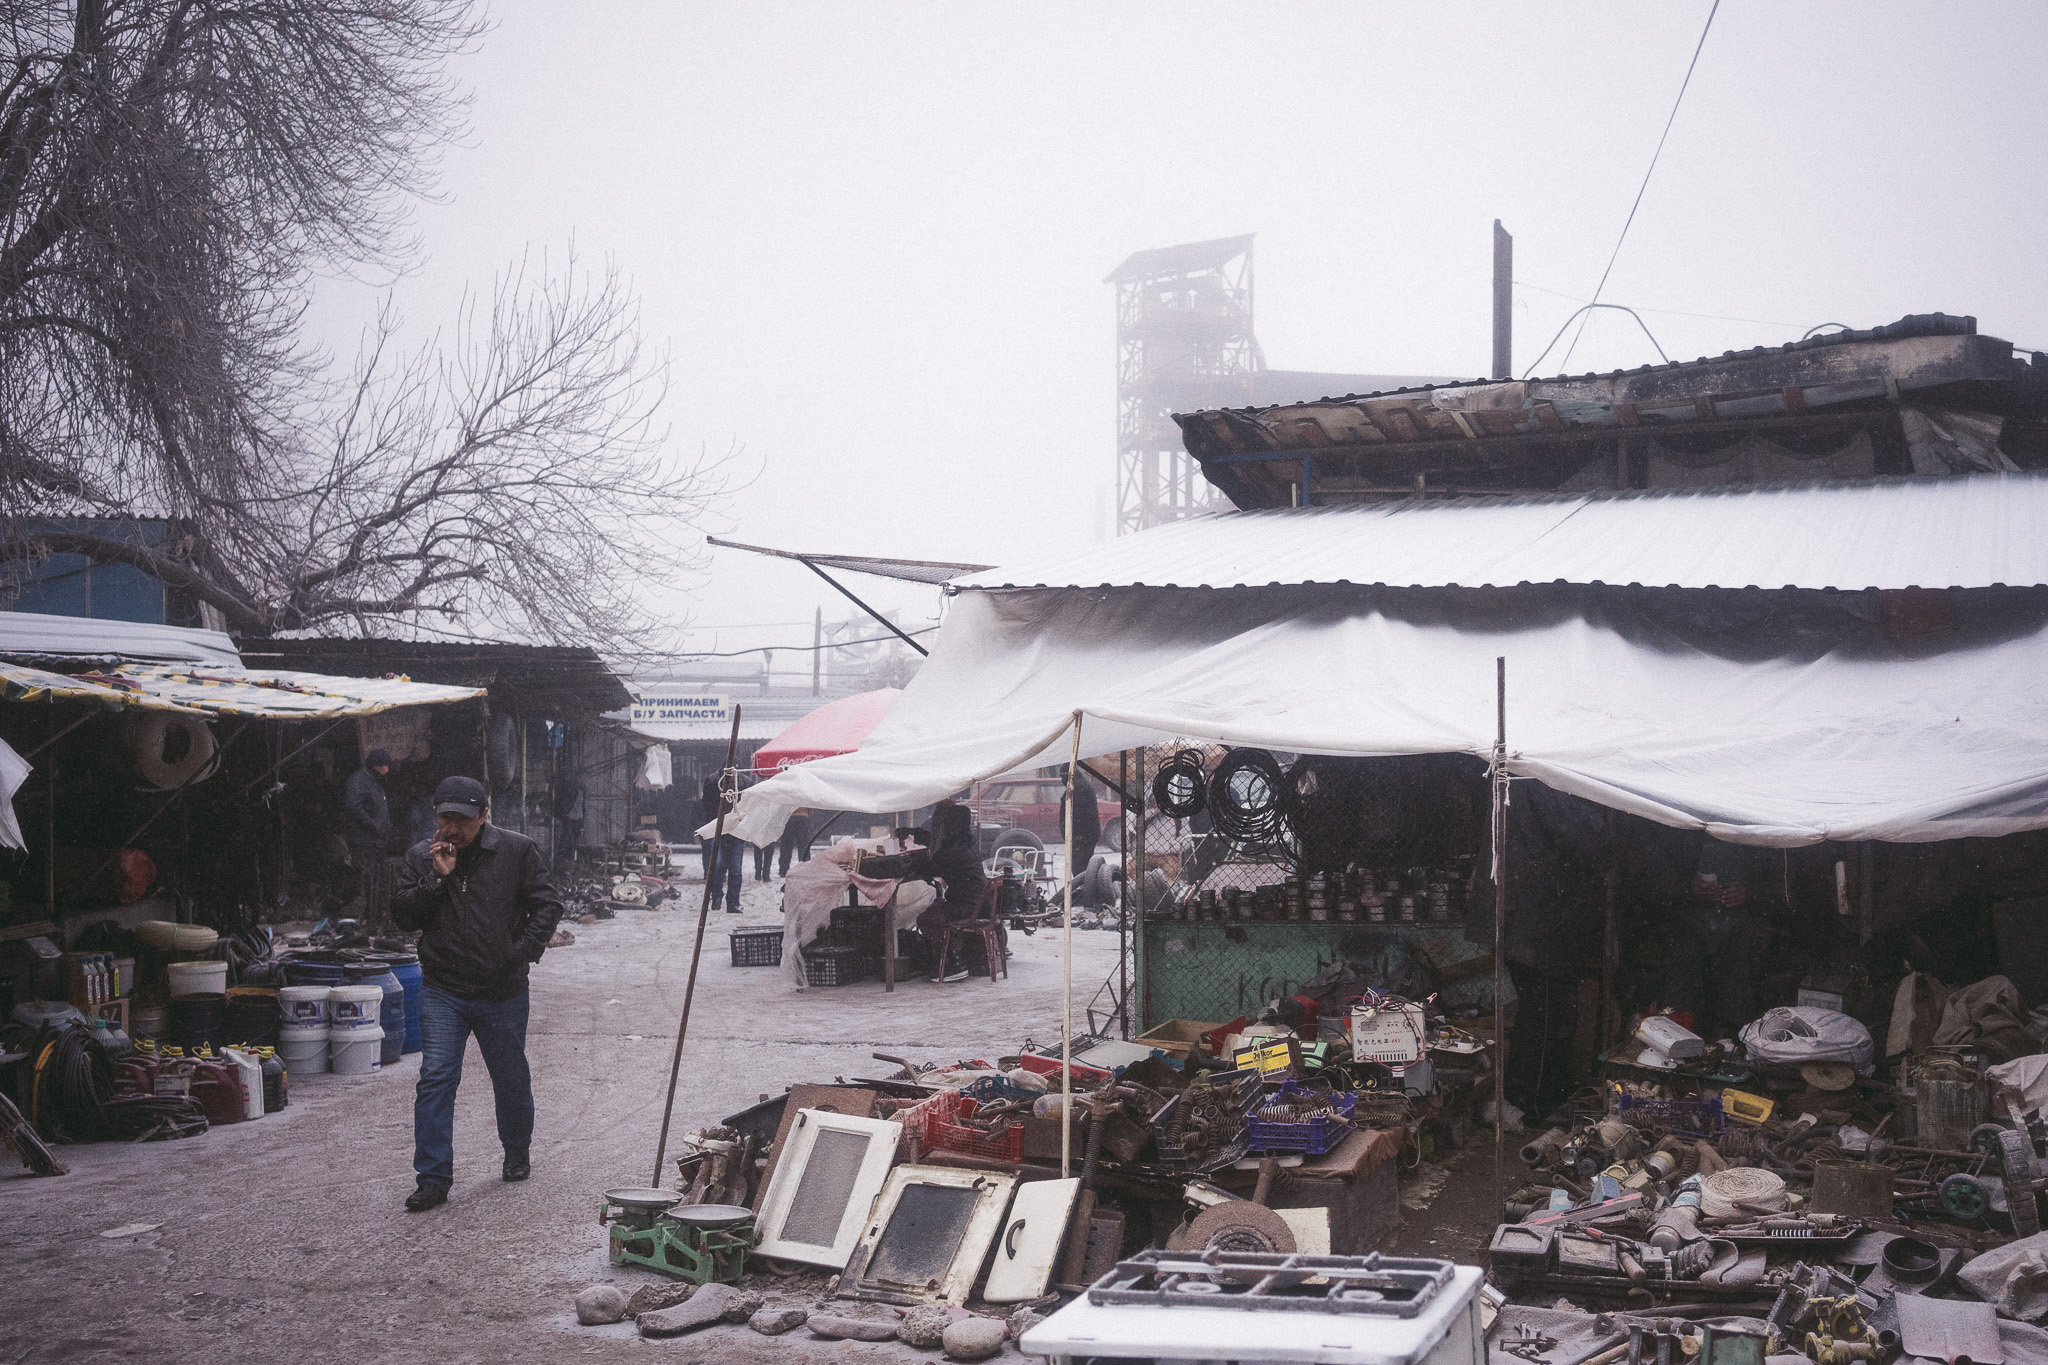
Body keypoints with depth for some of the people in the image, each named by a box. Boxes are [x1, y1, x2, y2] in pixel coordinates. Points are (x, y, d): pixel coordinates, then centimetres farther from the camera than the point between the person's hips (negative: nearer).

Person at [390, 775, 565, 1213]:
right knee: (435, 1079, -8)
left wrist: (521, 954, -9)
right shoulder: (421, 857, 3)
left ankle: (517, 1154, 38)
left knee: (511, 1080, 13)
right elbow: (401, 915, 0)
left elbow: (546, 906, 0)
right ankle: (433, 1179, -4)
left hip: (503, 993, 0)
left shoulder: (517, 851, -4)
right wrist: (436, 879, -13)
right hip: (442, 991, 1)